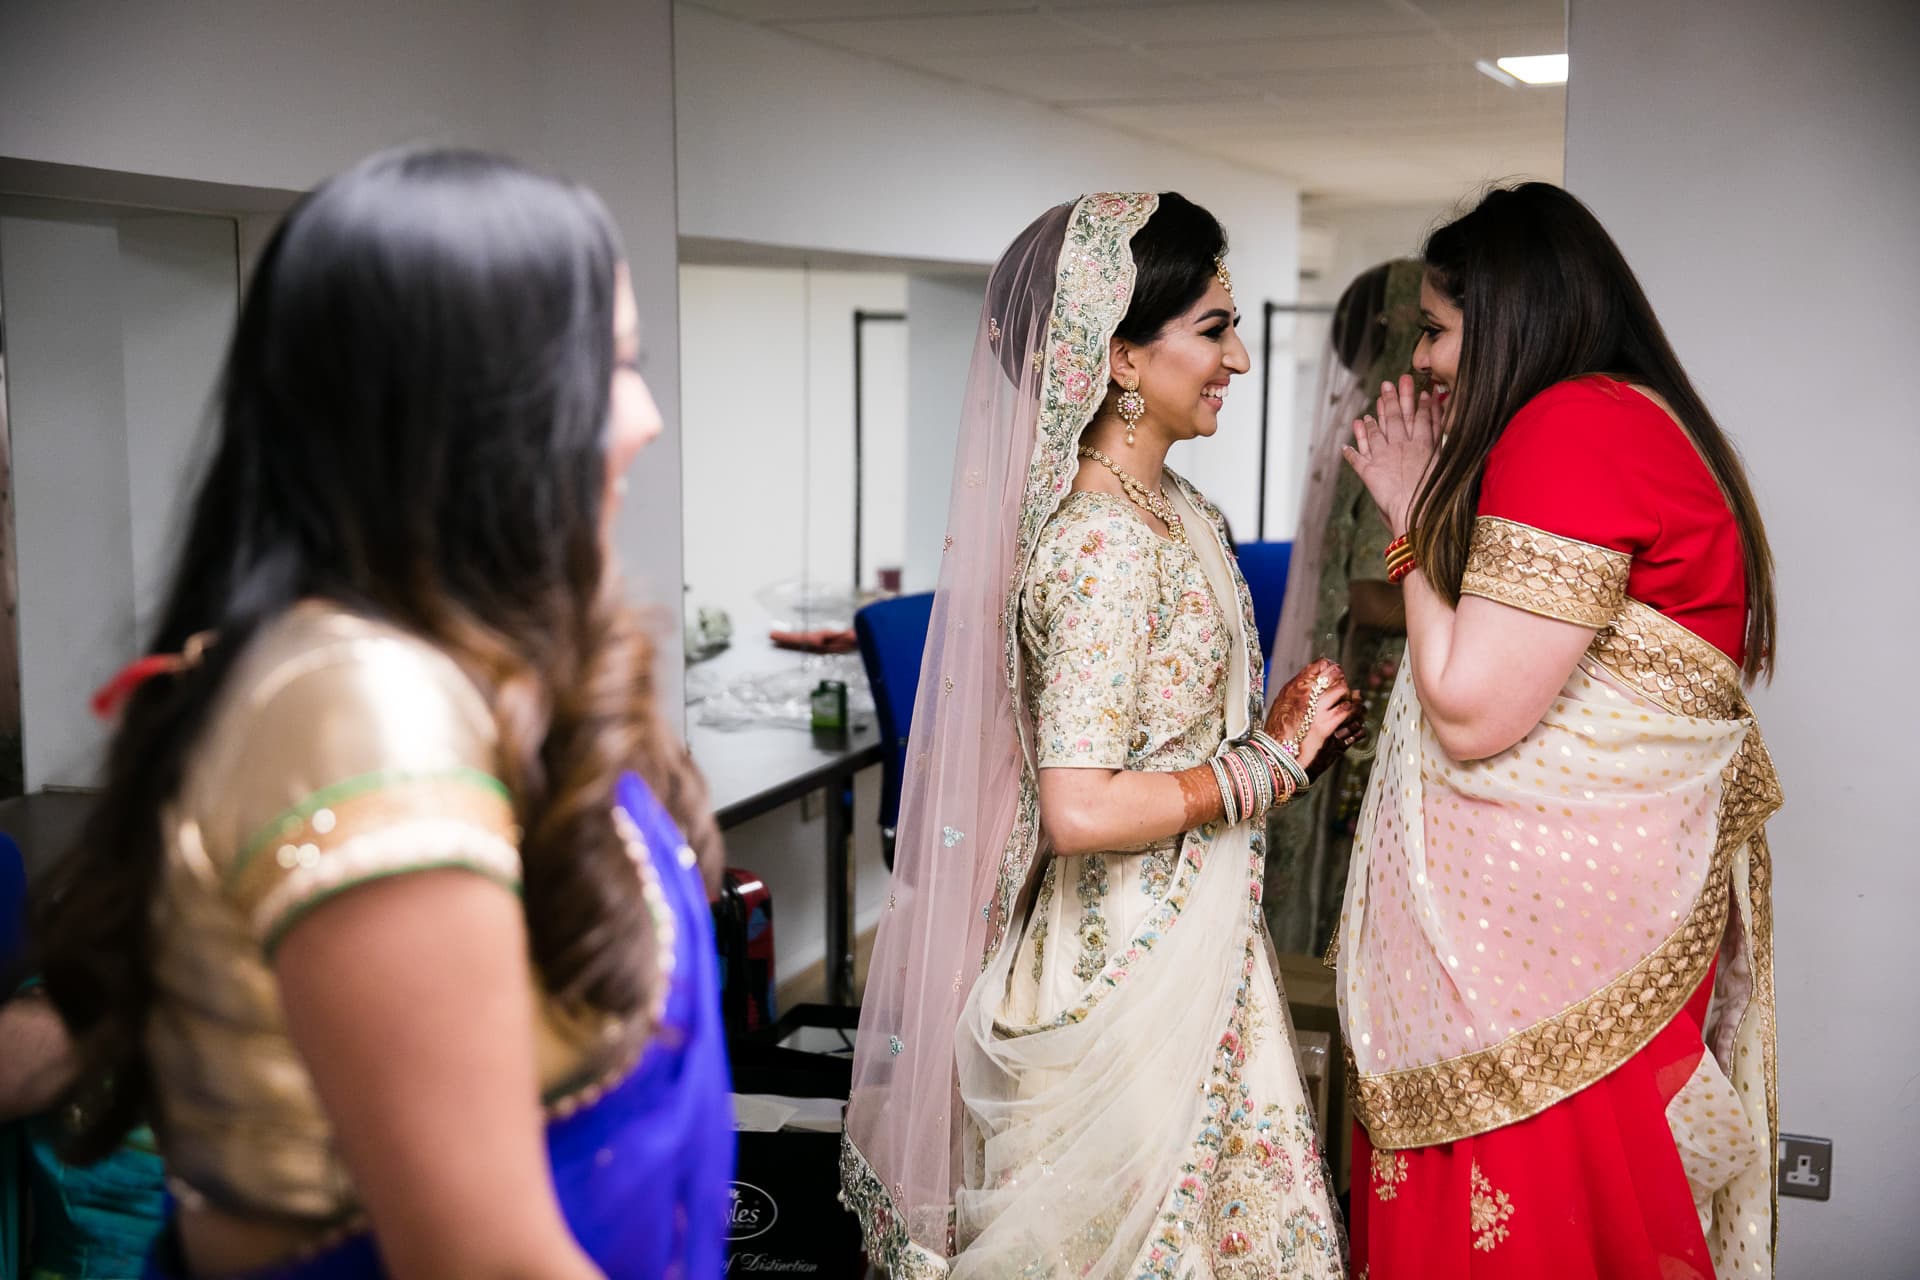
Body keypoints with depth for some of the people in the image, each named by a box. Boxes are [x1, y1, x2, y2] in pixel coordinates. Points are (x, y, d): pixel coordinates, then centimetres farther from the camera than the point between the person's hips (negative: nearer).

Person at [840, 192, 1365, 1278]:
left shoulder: (1174, 508, 7)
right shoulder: (1103, 544, -23)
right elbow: (1083, 810, -29)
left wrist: (1287, 737, 1)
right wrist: (1272, 759, -18)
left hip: (1195, 945, 9)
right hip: (1132, 972, -9)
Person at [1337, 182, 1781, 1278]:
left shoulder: (1573, 426, -17)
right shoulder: (1643, 422, 15)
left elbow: (1471, 711, -20)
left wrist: (1414, 517, -7)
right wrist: (1441, 497, 13)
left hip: (1553, 929, -10)